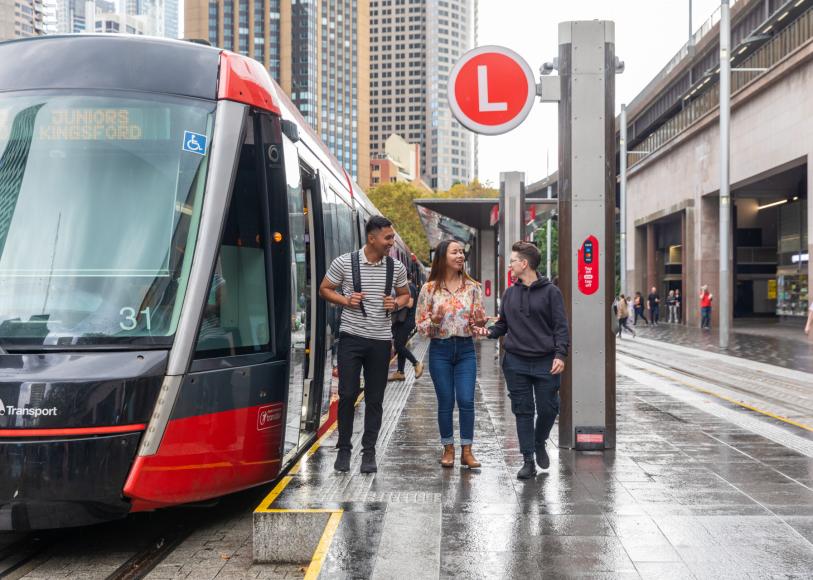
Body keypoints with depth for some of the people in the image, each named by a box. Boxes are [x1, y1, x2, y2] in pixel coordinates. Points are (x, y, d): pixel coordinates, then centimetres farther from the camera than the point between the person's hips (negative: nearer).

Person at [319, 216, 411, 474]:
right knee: (347, 394, -3)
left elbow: (405, 294, 17)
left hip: (381, 339, 2)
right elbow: (325, 289, 5)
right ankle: (344, 448, 14)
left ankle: (369, 452, 16)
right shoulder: (344, 262, -5)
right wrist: (346, 300, -12)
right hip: (351, 336, -2)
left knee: (375, 399, 6)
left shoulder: (396, 267, 3)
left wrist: (396, 303, -6)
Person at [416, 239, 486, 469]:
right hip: (440, 349, -1)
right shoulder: (429, 288, -1)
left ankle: (467, 451, 5)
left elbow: (480, 321, 7)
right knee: (445, 402, 4)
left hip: (465, 349, 1)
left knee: (466, 401, -4)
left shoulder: (472, 287, 3)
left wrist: (479, 321, -16)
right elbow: (421, 325, 1)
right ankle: (448, 449, 18)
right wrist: (434, 321, -19)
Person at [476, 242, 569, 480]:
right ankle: (528, 460, 11)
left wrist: (560, 354, -14)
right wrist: (490, 332, -5)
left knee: (548, 408, 2)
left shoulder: (550, 292, -2)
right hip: (515, 362, 3)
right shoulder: (510, 293, 10)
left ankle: (539, 443, 31)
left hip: (545, 362, -3)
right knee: (523, 411, 4)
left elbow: (561, 326, -4)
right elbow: (503, 324, 15)